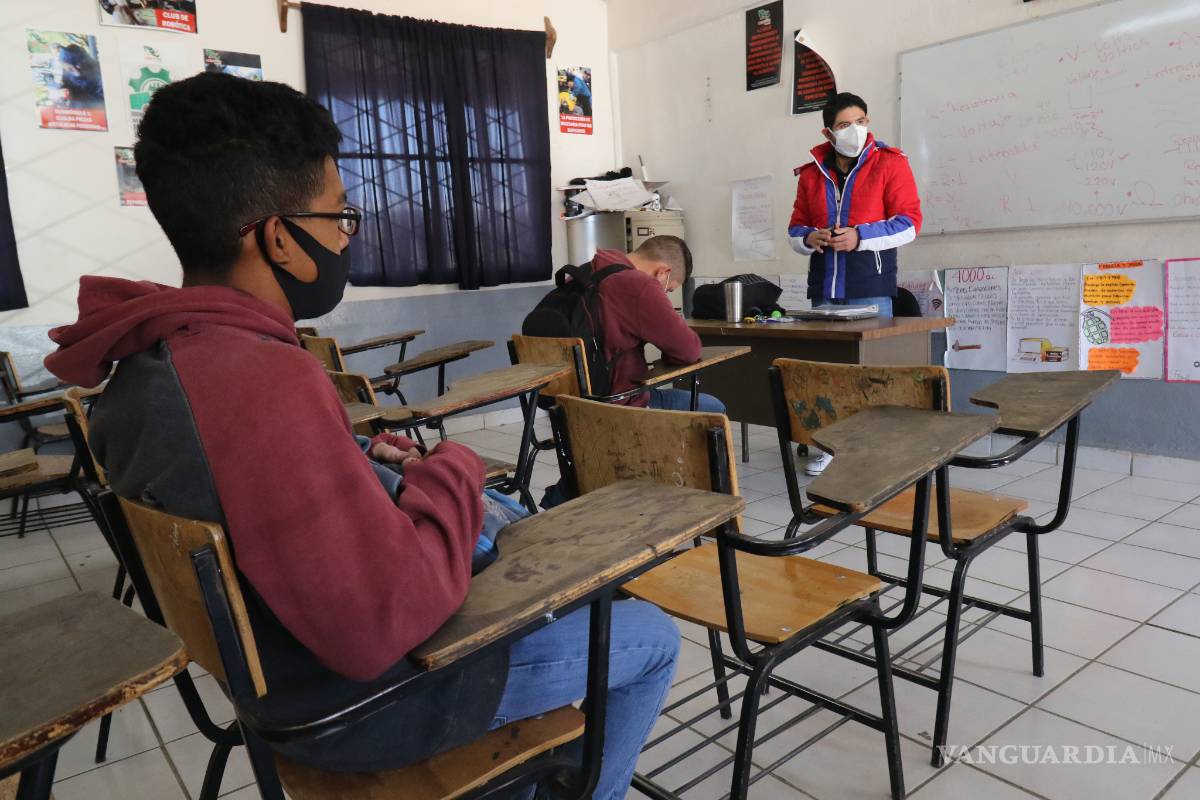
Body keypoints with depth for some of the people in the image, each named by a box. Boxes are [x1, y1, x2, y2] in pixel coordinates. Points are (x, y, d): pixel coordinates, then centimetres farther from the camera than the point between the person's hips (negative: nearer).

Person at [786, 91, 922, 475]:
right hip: (824, 287, 4)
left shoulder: (890, 163, 1)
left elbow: (910, 222, -5)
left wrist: (860, 236, -16)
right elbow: (795, 227, 18)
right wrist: (809, 238, -6)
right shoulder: (811, 173, 12)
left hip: (870, 288, -4)